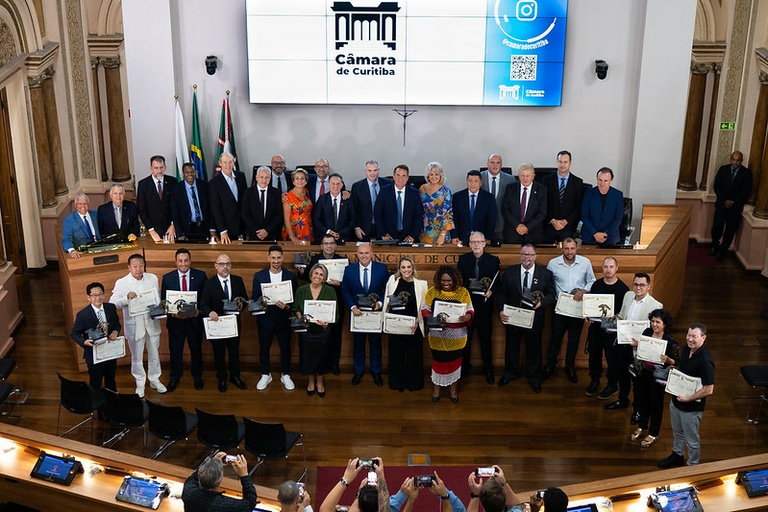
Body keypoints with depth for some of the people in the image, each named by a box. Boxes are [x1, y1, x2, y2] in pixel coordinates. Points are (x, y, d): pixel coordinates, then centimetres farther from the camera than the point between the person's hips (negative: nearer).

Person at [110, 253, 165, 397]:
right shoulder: (121, 283, -10)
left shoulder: (153, 278, 0)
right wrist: (127, 297, -28)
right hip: (134, 325, -3)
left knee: (154, 353, 17)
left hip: (152, 322, 3)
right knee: (136, 357, 11)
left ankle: (154, 380, 36)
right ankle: (140, 383, 30)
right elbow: (112, 303, -13)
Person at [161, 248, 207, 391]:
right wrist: (172, 313, -16)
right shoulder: (167, 278, -2)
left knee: (196, 349, 15)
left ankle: (197, 377, 33)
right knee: (175, 350, 11)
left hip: (195, 319, 0)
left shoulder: (201, 276, -4)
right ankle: (174, 378, 30)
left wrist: (200, 310, -17)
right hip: (175, 320, 0)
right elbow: (164, 300, 1)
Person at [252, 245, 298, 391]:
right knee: (264, 348, 11)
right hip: (265, 318, 0)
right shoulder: (259, 276, -1)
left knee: (285, 348, 11)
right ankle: (265, 375, 29)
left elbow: (296, 298, -1)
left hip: (284, 318, 0)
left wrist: (287, 307, -19)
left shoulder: (291, 276, -2)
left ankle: (285, 375, 29)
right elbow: (255, 298, 1)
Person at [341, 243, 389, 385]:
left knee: (376, 343, 12)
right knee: (358, 344, 13)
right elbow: (345, 291, -1)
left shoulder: (382, 268, -6)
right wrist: (353, 307, -13)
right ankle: (358, 371, 30)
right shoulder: (349, 269, -4)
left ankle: (376, 372, 29)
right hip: (357, 312, 1)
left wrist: (380, 303, -16)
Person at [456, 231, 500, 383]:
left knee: (486, 337, 6)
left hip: (484, 304, -1)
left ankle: (488, 369, 18)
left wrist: (491, 291, -19)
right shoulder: (463, 259, 2)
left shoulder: (493, 260, -1)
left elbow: (498, 282, 0)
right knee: (465, 337, 10)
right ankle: (464, 366, 25)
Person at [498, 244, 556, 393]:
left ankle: (534, 378, 30)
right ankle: (511, 373, 38)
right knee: (511, 346, 17)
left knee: (534, 348, 12)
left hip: (534, 318, -1)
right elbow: (502, 294, 0)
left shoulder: (545, 273, -5)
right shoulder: (510, 272, -2)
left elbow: (551, 295, -2)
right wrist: (501, 310, -13)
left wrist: (541, 302, -22)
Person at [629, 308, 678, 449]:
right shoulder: (647, 332, -5)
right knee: (641, 400, 21)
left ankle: (653, 434, 31)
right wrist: (636, 344, -9)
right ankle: (641, 426, 45)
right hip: (642, 373, 5)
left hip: (658, 377, -5)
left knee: (655, 405, 12)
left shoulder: (670, 342, -19)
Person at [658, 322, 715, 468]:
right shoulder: (686, 349, -5)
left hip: (691, 407, -8)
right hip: (676, 400, 8)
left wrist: (687, 399, -22)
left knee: (692, 439, 13)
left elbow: (708, 390, -28)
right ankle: (677, 456, 51)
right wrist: (670, 361, -4)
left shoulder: (705, 360, -29)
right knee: (678, 432, 29)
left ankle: (692, 465, 34)